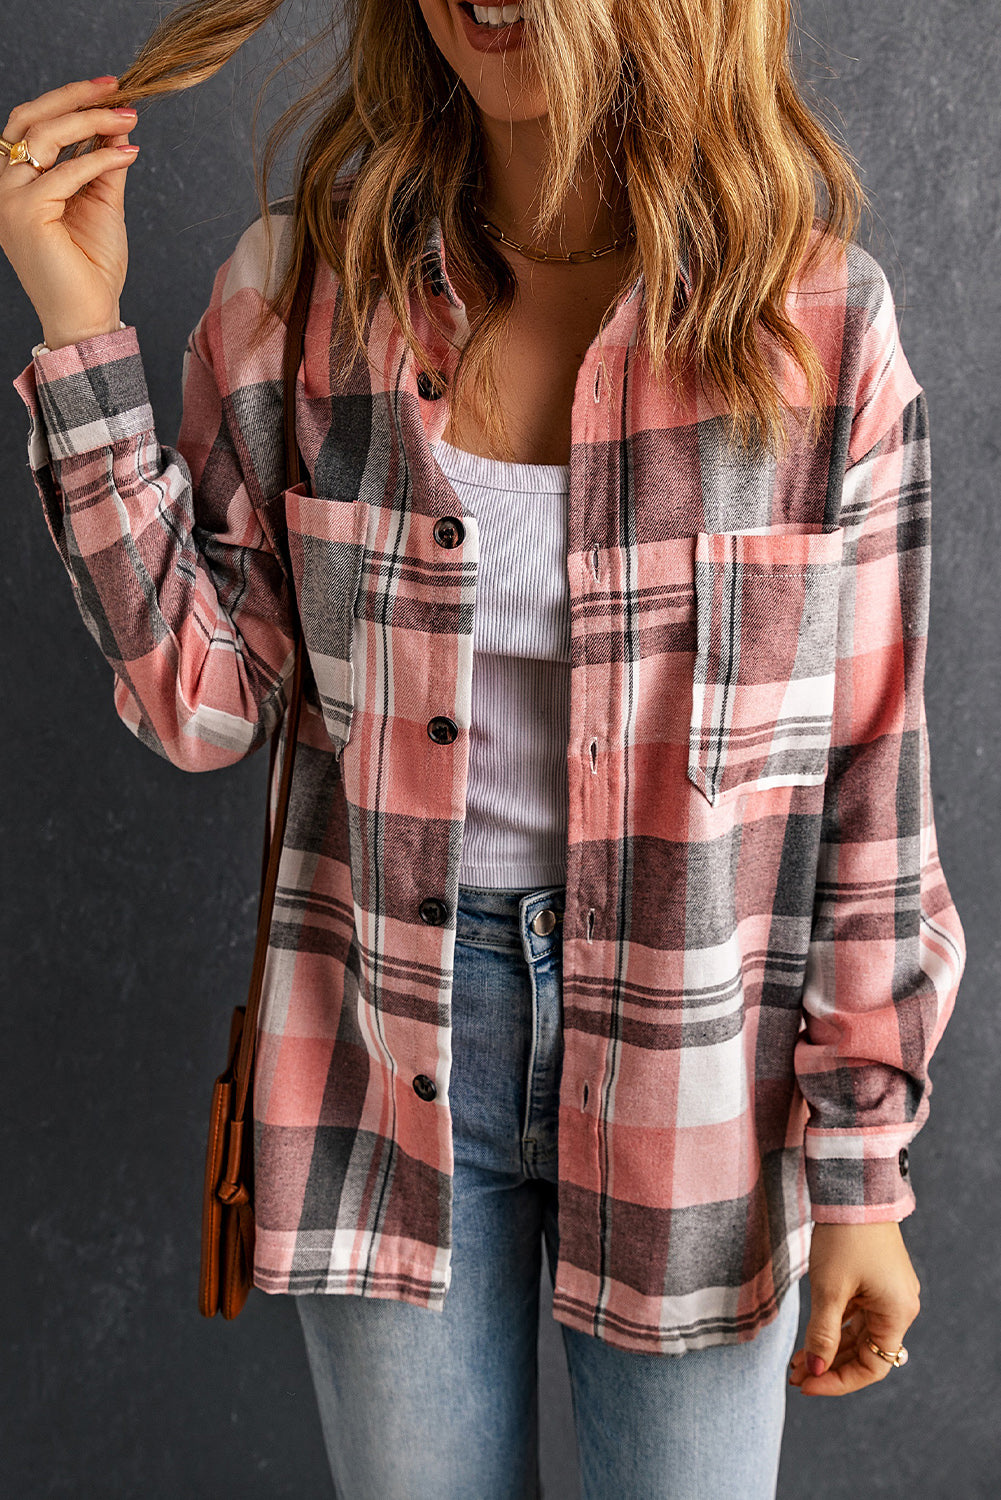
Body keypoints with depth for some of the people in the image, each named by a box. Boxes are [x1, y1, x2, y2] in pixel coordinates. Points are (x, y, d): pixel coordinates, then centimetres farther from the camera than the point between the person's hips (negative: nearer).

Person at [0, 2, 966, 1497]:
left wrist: (863, 1170, -3)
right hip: (391, 1039, 2)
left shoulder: (818, 313, -10)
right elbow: (204, 701, -5)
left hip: (697, 1069, -1)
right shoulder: (305, 282, -5)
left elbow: (868, 774, -6)